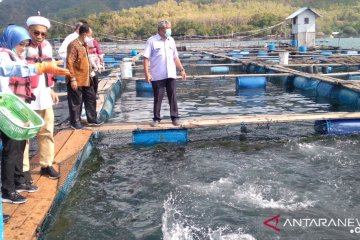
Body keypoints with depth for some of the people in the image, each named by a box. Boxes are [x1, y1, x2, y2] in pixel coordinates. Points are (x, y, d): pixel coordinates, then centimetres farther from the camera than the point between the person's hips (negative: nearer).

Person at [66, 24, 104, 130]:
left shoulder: (84, 45, 13)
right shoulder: (74, 45, -16)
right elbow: (69, 63, -20)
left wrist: (90, 73, 17)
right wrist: (72, 79, -22)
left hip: (86, 79, 9)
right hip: (76, 80, -9)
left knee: (91, 98, 13)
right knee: (76, 102, 3)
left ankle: (92, 120, 24)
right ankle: (75, 122, 15)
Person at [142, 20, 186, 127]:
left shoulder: (171, 40, 11)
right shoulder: (152, 41, -5)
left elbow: (175, 57, 18)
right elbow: (146, 58, -8)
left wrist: (182, 70, 13)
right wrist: (147, 73, -15)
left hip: (171, 75, 4)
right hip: (158, 76, -4)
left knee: (173, 97, 5)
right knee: (157, 98, 4)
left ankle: (175, 117, 14)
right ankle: (156, 118, 16)